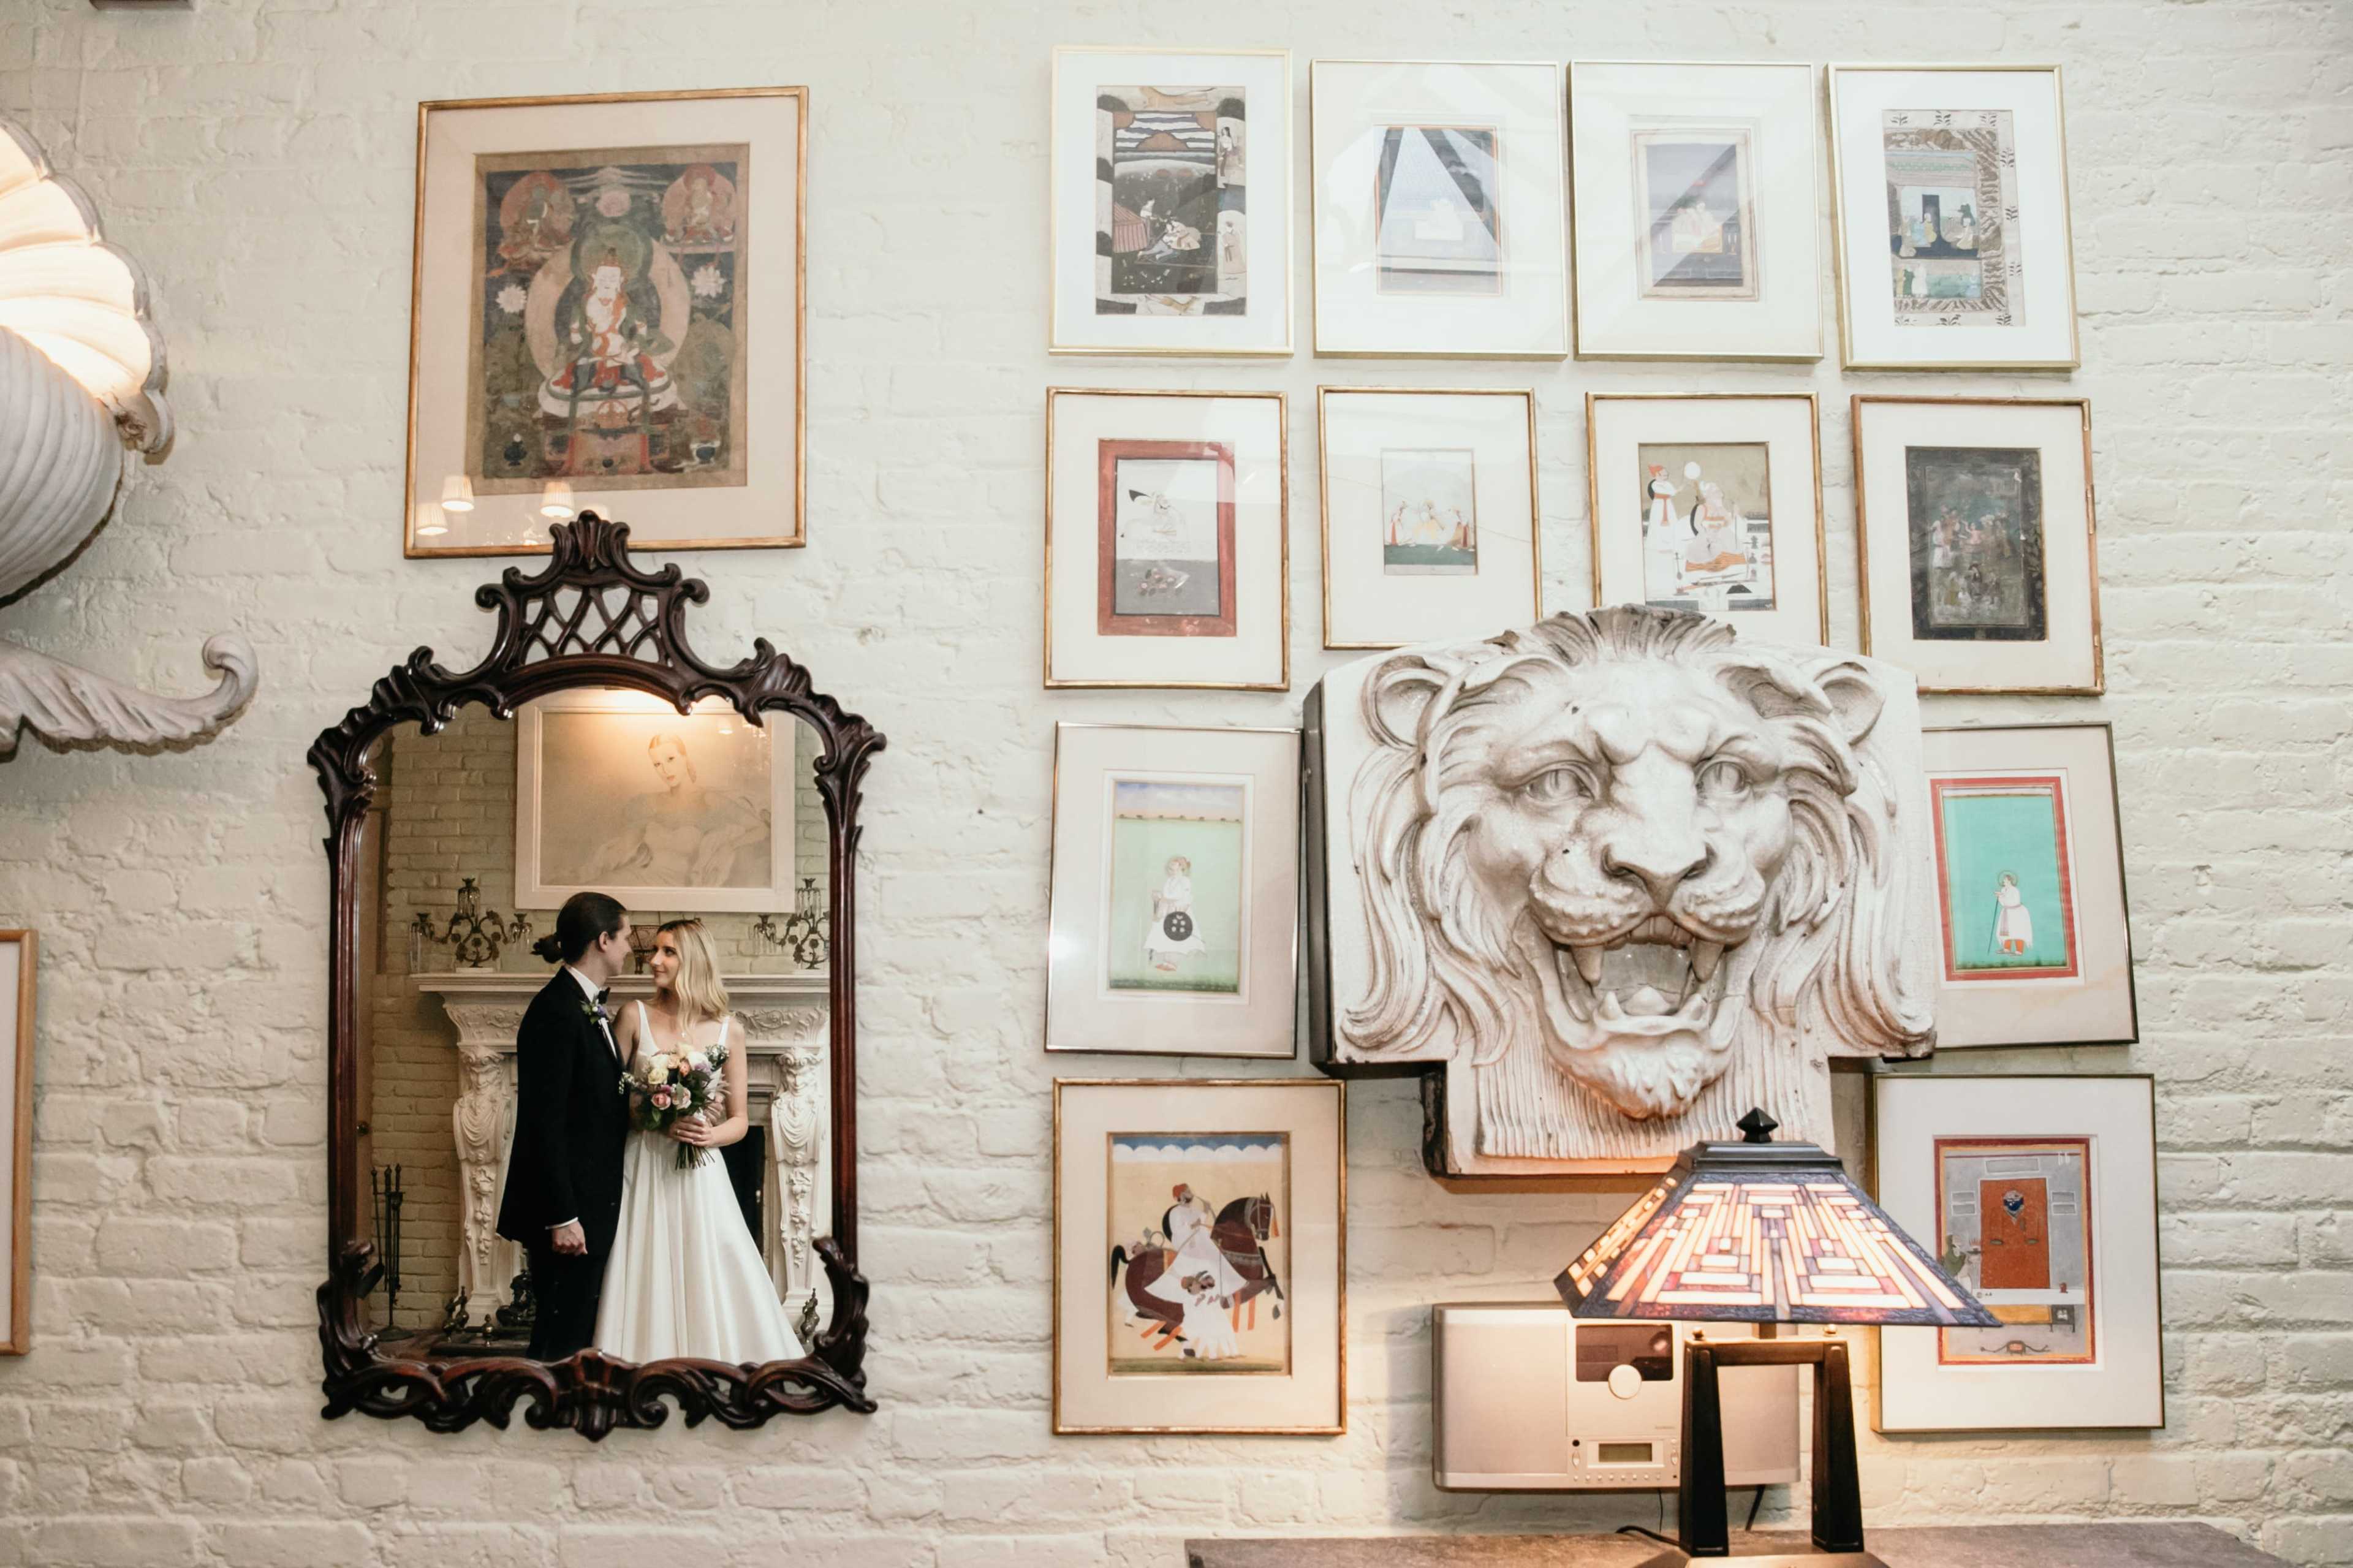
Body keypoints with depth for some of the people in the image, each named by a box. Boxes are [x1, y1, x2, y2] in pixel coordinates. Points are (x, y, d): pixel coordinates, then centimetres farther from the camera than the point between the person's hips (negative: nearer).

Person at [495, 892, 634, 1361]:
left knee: (580, 1340, 14)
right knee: (559, 1344, -4)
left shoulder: (590, 1009, 14)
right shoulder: (554, 1011, -17)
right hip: (567, 1208, -10)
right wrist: (562, 1217, -21)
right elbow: (544, 1124, -21)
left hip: (593, 1205, 10)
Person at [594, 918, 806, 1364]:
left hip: (700, 1175, 1)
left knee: (709, 1288, -1)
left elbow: (740, 1120, 7)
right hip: (645, 1171, 0)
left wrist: (711, 1135, -13)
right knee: (647, 1288, -1)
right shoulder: (636, 1017, 1)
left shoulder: (726, 1029, 3)